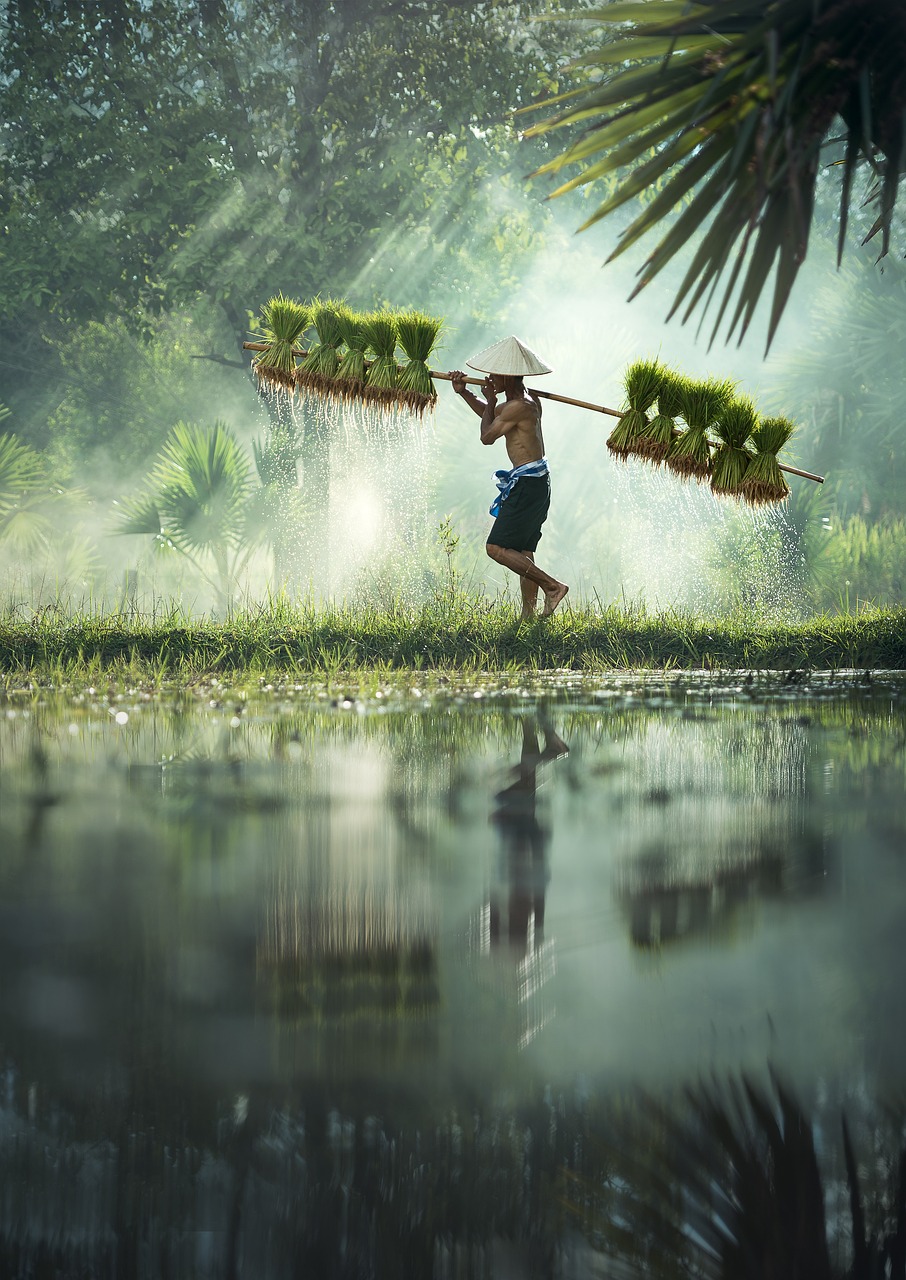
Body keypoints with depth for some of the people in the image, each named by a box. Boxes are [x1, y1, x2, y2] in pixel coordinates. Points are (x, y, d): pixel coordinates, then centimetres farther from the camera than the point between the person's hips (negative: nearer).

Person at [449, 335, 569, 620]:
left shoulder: (518, 406, -18)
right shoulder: (527, 400, 13)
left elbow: (487, 436, -9)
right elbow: (491, 415, 32)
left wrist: (490, 400, 2)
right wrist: (464, 393, 25)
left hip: (528, 482, -11)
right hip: (536, 481, 11)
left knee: (497, 547, -11)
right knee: (522, 551, 13)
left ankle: (552, 586, -11)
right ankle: (528, 614, 15)